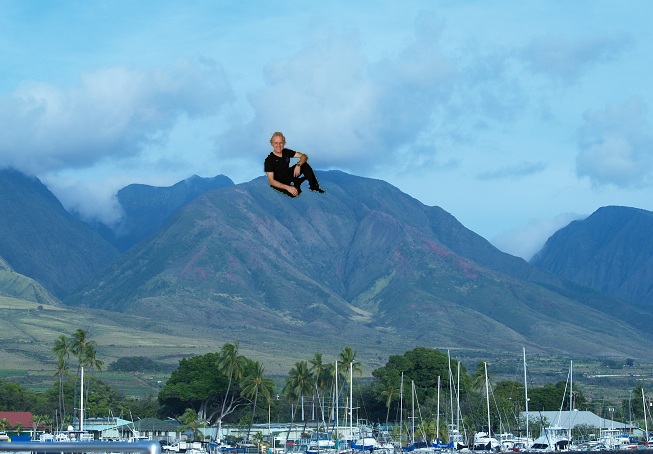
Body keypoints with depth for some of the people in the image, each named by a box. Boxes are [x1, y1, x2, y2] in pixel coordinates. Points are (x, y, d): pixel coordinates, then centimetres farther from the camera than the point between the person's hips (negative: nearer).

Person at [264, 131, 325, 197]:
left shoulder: (286, 152, -8)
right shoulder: (268, 160, -24)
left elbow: (304, 156, -5)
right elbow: (271, 181, -27)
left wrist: (298, 165, -27)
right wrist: (287, 187, -37)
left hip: (289, 175, 5)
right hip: (279, 184, -5)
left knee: (305, 165, -13)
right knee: (295, 193, -33)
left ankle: (314, 186, -1)